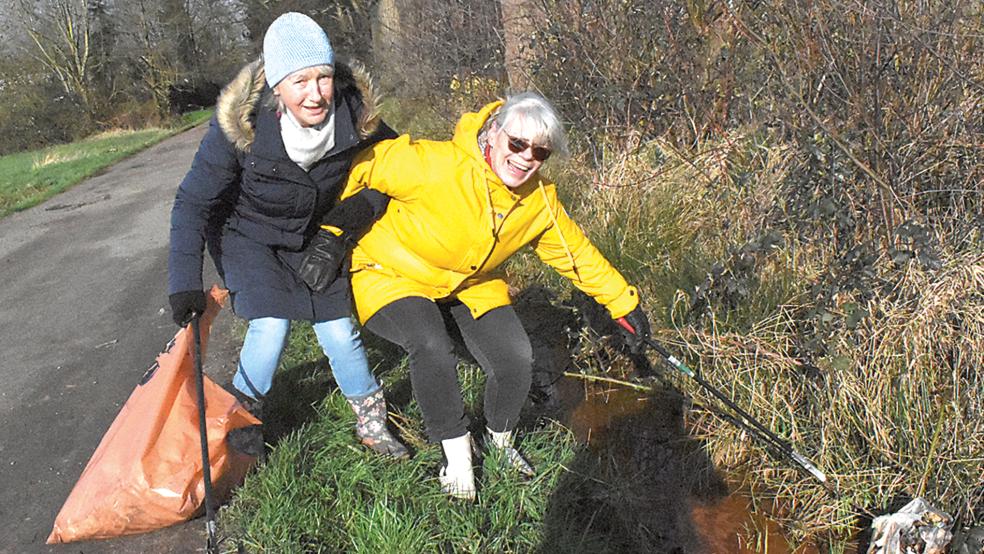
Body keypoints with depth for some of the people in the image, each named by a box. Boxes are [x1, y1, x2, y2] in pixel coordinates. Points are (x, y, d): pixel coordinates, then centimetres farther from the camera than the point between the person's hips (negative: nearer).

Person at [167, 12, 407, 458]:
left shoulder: (354, 112, -24)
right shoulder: (238, 123, -30)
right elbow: (194, 203, -19)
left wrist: (342, 225, -16)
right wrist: (184, 283, -22)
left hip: (314, 235, 2)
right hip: (247, 235, -2)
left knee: (339, 331, -3)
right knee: (271, 325, -18)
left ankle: (372, 425, 20)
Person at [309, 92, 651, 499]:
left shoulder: (541, 202, -13)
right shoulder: (436, 166, -34)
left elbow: (576, 252, 1)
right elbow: (362, 165, -25)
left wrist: (624, 302, 5)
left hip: (473, 283, 5)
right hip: (393, 276, -5)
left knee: (516, 360, -9)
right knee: (433, 349, -31)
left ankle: (499, 440, 23)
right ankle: (456, 450, -5)